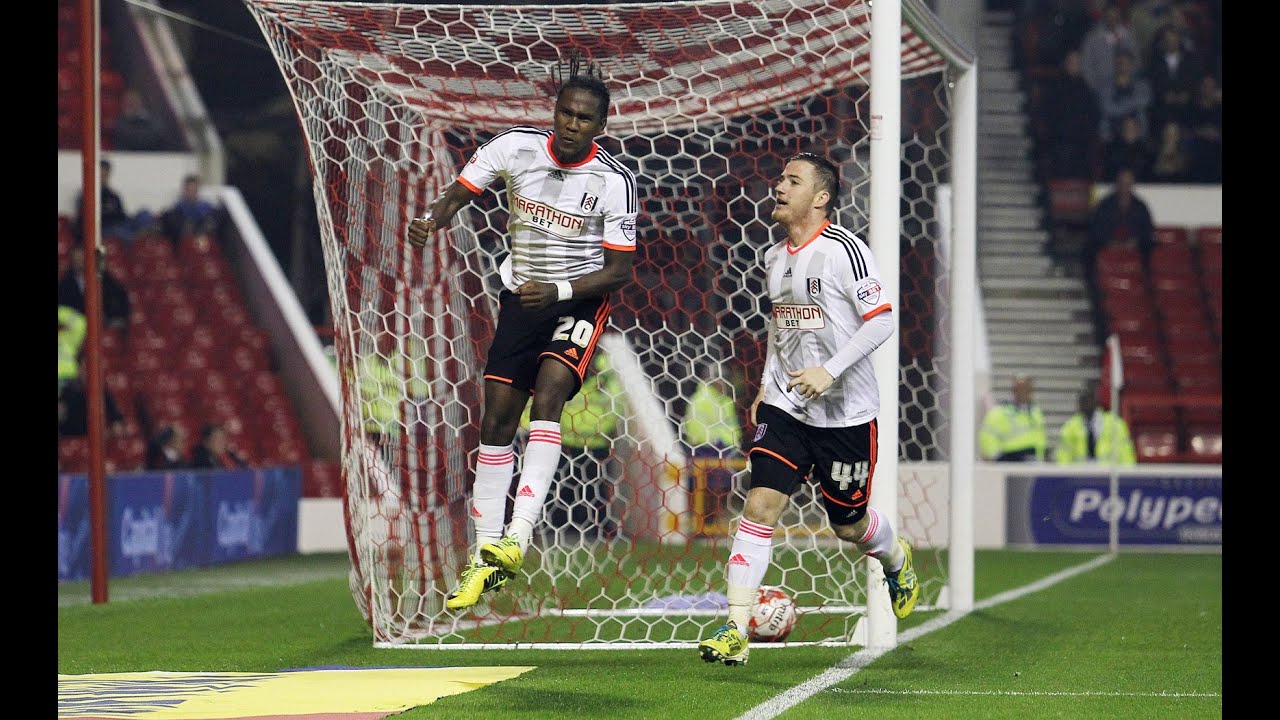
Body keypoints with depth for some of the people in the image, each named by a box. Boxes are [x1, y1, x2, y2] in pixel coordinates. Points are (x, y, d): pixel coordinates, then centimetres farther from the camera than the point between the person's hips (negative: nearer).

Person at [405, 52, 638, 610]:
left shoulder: (614, 181, -16)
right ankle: (484, 559, 10)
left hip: (580, 299, -3)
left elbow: (619, 270, -12)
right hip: (521, 294, 3)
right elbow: (460, 193, 1)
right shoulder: (516, 147, -9)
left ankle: (517, 540, -32)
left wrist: (559, 291, -26)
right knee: (497, 417, 1)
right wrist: (431, 219, -22)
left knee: (548, 391, -26)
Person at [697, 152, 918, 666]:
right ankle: (735, 631, -15)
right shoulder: (774, 258, 8)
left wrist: (830, 371, -25)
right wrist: (766, 386, 16)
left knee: (848, 523, 11)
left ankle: (896, 560, 48)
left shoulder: (844, 250, -14)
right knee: (761, 503, -12)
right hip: (786, 406, 5)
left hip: (845, 411, -5)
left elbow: (881, 321, -17)